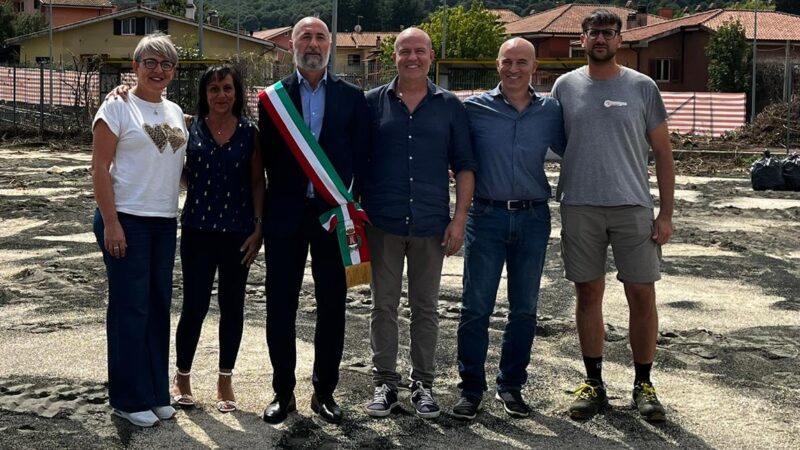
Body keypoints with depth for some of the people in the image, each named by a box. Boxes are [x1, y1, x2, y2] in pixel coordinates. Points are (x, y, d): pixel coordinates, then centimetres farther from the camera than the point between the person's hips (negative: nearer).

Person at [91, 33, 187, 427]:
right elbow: (99, 168, -10)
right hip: (126, 220, -6)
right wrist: (111, 223, -16)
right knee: (130, 308, -1)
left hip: (165, 221, 6)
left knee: (158, 306, 10)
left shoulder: (175, 113, 12)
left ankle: (156, 393, 20)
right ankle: (130, 399, 9)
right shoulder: (117, 107, -6)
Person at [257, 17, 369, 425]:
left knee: (332, 307, 6)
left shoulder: (351, 97, 5)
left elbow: (361, 156, 4)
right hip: (286, 214, 0)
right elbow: (268, 157, 3)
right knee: (280, 307, 5)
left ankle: (324, 391, 19)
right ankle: (283, 391, 18)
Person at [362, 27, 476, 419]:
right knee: (383, 306, 6)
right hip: (382, 223, 0)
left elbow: (464, 166, 5)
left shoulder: (450, 106, 5)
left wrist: (459, 219, -3)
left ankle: (423, 384, 18)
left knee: (425, 308, 8)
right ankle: (384, 383, 16)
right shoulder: (373, 103, 4)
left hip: (431, 225, 0)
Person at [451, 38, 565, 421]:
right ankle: (471, 388, 11)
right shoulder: (474, 109, -1)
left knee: (524, 309, 9)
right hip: (486, 217, -2)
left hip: (533, 218, 2)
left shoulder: (550, 112, 4)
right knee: (476, 307, 0)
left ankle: (511, 386, 22)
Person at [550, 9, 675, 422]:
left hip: (633, 207, -1)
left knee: (642, 295, 1)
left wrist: (665, 213, -2)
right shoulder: (565, 86, 6)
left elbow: (662, 153, 4)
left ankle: (643, 384, 15)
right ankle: (593, 383, 19)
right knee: (589, 294, 7)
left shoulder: (642, 87, 2)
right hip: (579, 206, 1)